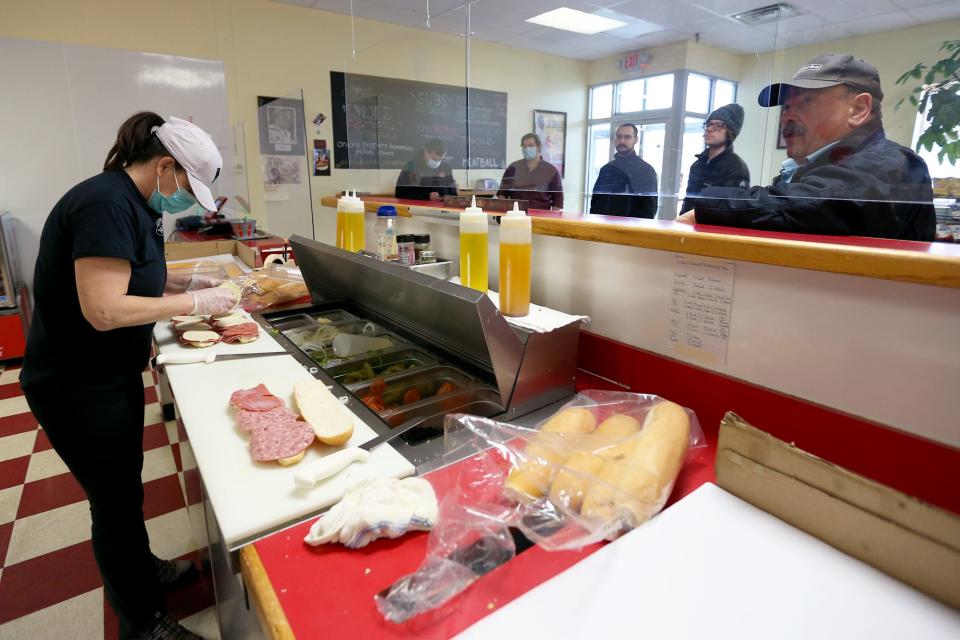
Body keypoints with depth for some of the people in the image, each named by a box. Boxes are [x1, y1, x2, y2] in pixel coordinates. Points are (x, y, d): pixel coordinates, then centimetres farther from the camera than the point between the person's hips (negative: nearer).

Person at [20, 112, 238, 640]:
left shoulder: (131, 201, 5)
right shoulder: (105, 204, -25)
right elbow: (104, 309, -30)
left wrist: (183, 282, 5)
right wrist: (194, 303, -22)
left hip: (112, 376, 9)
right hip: (77, 388, -9)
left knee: (126, 487, 24)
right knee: (114, 501, 7)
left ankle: (144, 570, 46)